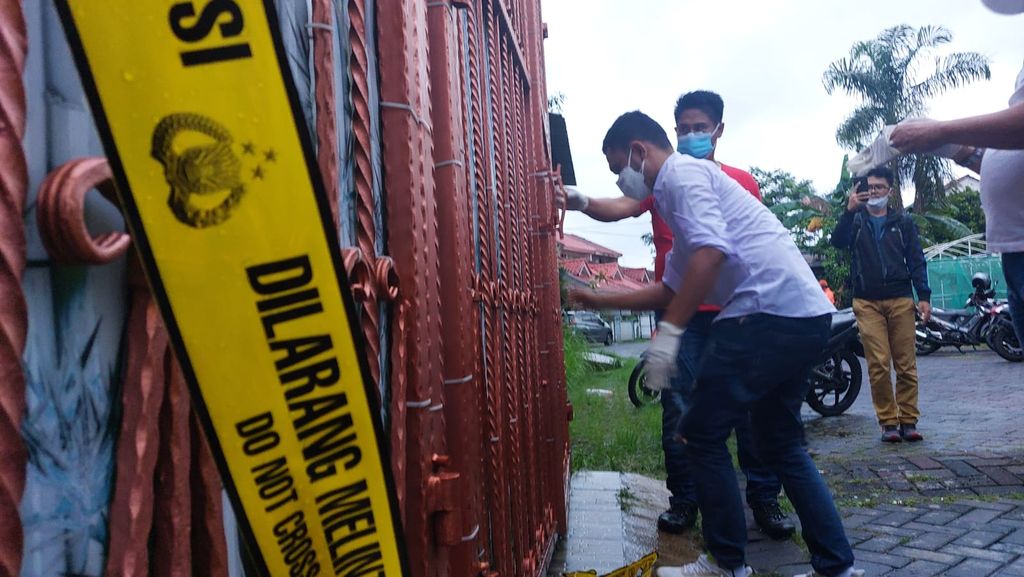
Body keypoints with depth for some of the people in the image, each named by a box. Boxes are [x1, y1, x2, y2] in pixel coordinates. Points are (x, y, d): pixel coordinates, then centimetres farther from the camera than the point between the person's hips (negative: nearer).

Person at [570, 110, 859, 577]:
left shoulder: (681, 172, -3)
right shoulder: (687, 187, 28)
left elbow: (711, 252, -21)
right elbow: (669, 289, 33)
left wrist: (668, 332, -20)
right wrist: (599, 300, 34)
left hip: (770, 312, -10)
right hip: (806, 317, 10)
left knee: (702, 433, 1)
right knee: (780, 444, 19)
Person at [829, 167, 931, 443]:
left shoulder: (903, 222, 14)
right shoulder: (856, 220, 13)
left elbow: (916, 261, 10)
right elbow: (838, 241, -8)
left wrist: (924, 296, -1)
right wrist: (849, 210, -20)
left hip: (901, 299, 1)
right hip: (867, 303, -1)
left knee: (906, 365, 0)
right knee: (878, 365, -5)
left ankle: (908, 421, 7)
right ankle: (888, 423, 2)